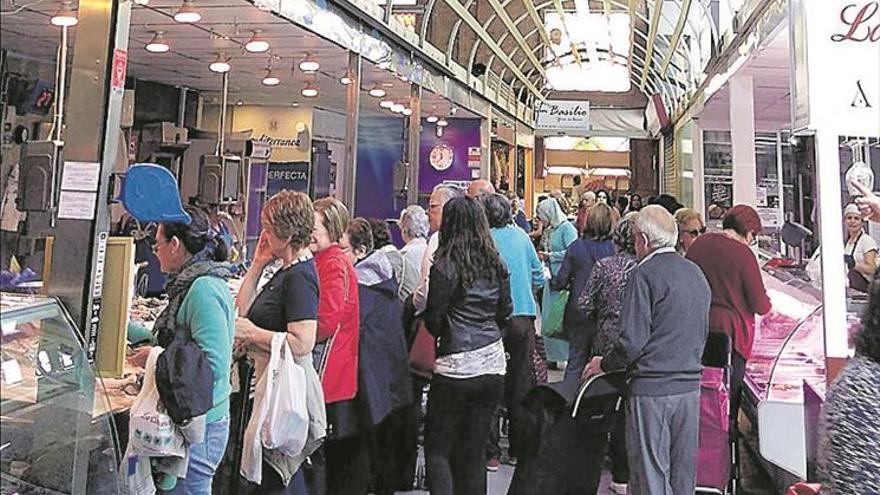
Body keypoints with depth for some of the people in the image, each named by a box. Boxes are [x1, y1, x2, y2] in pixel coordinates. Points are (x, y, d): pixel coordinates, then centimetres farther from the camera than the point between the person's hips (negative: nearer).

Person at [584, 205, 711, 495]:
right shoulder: (696, 274, 12)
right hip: (691, 386, 8)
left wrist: (603, 364, 0)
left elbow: (632, 341, -16)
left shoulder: (646, 273, -12)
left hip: (653, 388, -7)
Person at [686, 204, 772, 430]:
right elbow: (761, 305, -10)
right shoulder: (743, 254, -13)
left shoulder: (699, 243, 4)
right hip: (731, 330, -5)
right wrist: (767, 304, 12)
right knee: (730, 392, 7)